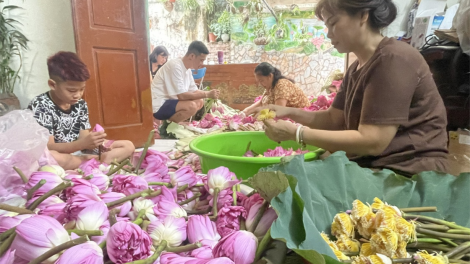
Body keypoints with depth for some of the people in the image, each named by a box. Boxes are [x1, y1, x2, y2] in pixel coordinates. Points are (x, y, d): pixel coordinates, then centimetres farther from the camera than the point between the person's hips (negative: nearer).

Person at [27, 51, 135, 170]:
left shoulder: (80, 104, 2)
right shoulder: (40, 105, -14)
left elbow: (83, 139, 1)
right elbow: (48, 147, -20)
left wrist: (98, 143, -23)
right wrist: (83, 143, -36)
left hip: (78, 156, 5)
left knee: (128, 146, -1)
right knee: (51, 157, -42)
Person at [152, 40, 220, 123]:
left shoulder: (187, 69, 7)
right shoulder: (175, 66, -21)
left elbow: (194, 91, 12)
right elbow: (182, 96, -24)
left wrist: (209, 93, -7)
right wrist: (207, 94, -21)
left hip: (170, 101, 10)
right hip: (158, 106, -10)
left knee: (200, 102, 5)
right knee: (191, 106, -27)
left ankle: (172, 122, 3)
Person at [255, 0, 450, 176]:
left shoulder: (393, 59, -18)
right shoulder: (356, 69, 9)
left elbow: (372, 142, -23)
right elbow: (334, 119, 13)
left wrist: (296, 133, -22)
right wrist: (291, 113, -2)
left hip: (409, 173, -7)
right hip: (372, 166, 7)